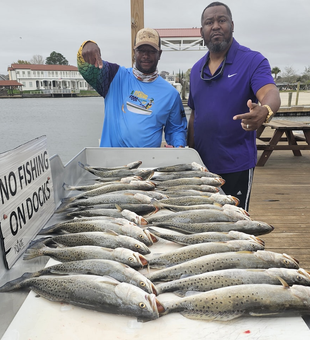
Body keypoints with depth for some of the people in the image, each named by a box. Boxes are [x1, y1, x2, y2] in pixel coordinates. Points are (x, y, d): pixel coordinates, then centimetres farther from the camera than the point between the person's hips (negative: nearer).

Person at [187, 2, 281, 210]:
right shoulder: (196, 69, 8)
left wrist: (265, 111, -47)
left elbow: (271, 95, -24)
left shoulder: (253, 61, -7)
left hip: (235, 166, -5)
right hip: (201, 163, 5)